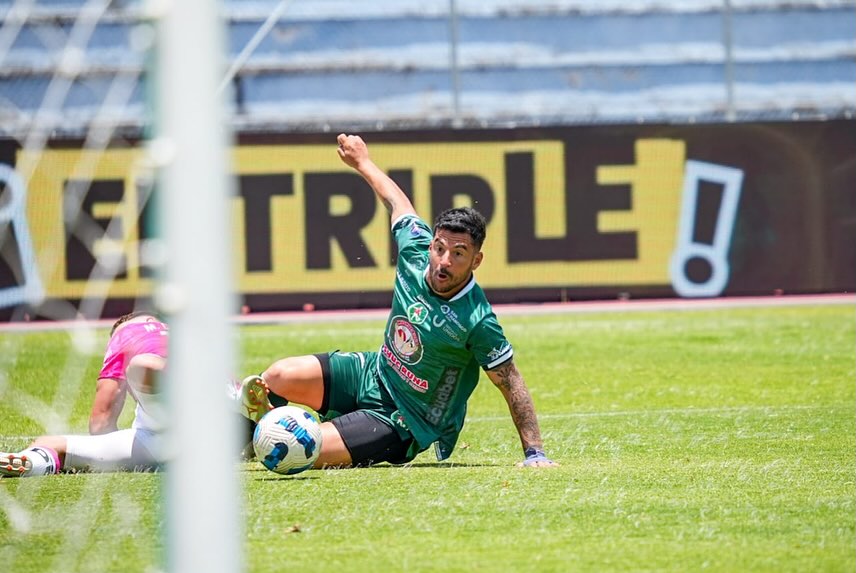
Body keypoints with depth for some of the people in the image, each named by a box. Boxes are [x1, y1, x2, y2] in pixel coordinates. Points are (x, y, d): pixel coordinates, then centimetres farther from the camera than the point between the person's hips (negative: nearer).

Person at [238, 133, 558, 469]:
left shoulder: (477, 321, -29)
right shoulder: (415, 250, -12)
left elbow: (511, 383, -21)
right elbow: (397, 202, 9)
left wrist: (534, 453, -21)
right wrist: (362, 161, 24)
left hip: (399, 425, -6)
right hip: (371, 373, 6)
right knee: (279, 377, -12)